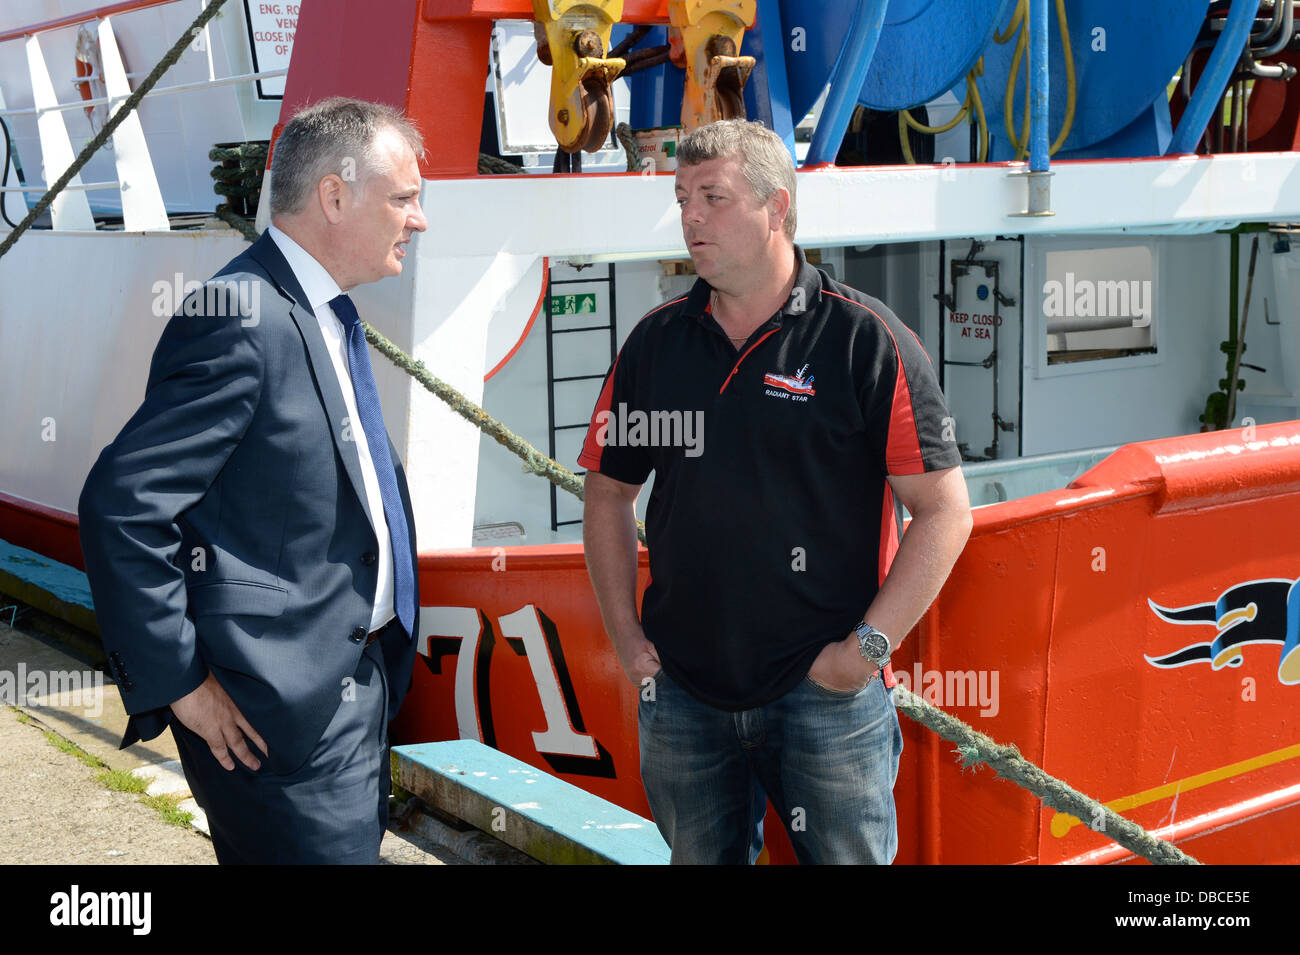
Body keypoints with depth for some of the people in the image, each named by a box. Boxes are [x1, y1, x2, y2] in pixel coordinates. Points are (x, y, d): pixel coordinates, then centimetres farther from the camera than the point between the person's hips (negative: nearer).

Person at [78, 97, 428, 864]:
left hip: (360, 680, 10)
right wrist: (175, 683, -18)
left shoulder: (328, 316, 11)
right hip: (280, 710, -9)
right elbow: (122, 506, -23)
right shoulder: (242, 320, -19)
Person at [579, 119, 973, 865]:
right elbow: (610, 492, 14)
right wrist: (627, 636, 6)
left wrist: (867, 647, -12)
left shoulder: (865, 340, -8)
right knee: (701, 855, 17)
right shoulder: (656, 342, 5)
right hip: (682, 691, 4)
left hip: (828, 692, -4)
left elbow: (946, 509, -8)